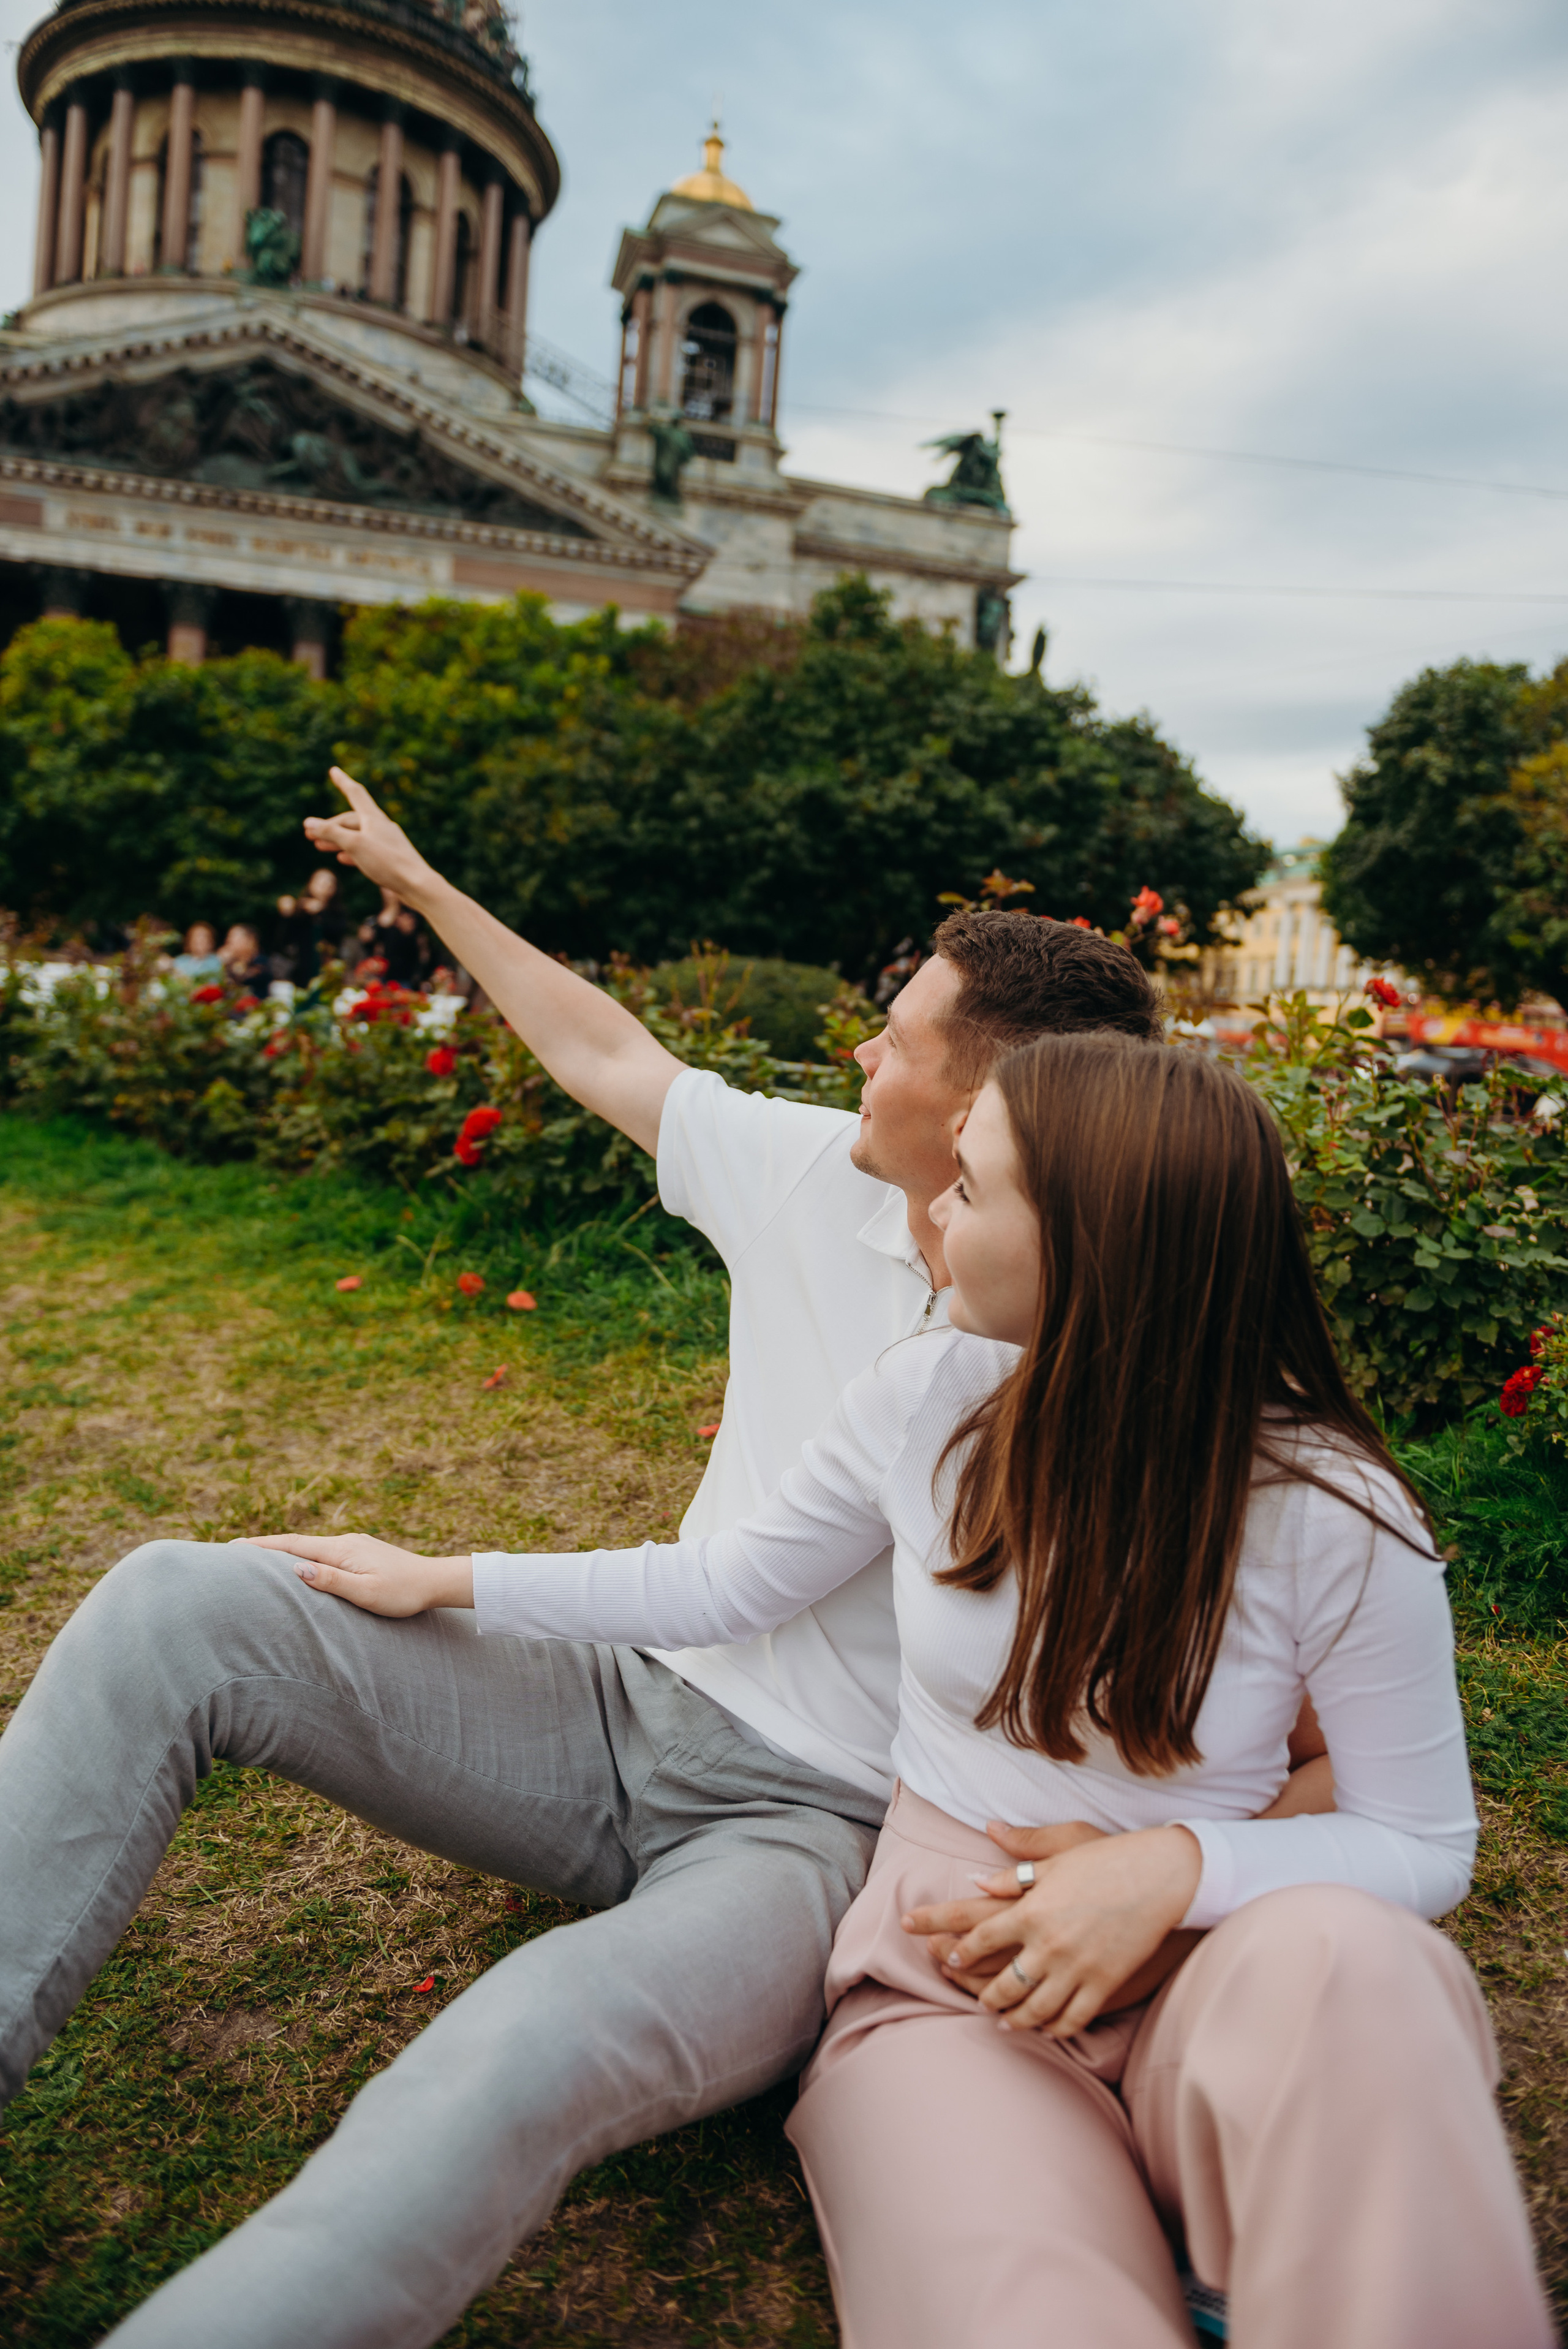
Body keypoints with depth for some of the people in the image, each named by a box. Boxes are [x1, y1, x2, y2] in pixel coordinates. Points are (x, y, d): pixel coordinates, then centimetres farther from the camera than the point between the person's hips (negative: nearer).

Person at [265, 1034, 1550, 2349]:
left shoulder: (1334, 1514, -14)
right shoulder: (927, 1400, -5)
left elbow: (1425, 1849, -3)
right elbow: (725, 1588, 10)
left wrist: (1179, 1866, -22)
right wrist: (445, 1582, 12)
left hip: (1205, 1984, 1)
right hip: (946, 1979, 0)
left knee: (1342, 1952, -35)